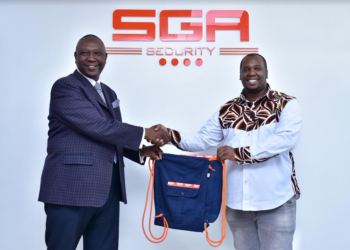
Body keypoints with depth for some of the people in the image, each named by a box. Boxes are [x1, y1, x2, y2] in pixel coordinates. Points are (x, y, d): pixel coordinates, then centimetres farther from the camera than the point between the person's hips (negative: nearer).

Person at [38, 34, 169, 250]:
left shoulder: (109, 93, 19)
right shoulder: (65, 87, -7)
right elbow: (98, 127, -19)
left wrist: (141, 150, 4)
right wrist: (145, 133, -13)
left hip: (107, 189, 8)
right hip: (72, 187, -7)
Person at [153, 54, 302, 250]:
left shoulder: (286, 104, -4)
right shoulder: (226, 111, 9)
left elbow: (286, 139, -21)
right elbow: (202, 140, 6)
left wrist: (239, 153, -28)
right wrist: (170, 135, -12)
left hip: (276, 202, -4)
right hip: (237, 203, 4)